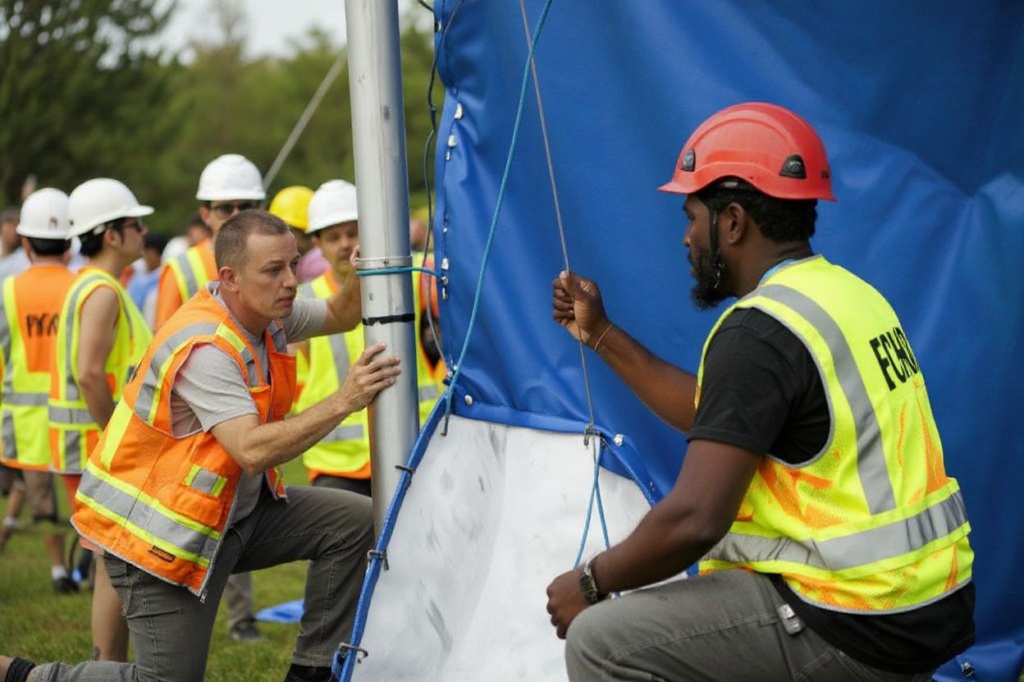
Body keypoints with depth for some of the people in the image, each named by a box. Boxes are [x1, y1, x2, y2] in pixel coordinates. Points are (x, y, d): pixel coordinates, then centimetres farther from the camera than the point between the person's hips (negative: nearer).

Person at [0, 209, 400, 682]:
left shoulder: (268, 311, -1)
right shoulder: (204, 348, -28)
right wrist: (344, 402, -42)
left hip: (234, 511, 9)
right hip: (162, 532, -9)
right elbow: (253, 450, -38)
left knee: (354, 522, -2)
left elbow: (340, 315, 15)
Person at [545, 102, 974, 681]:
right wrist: (601, 335, 23)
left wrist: (590, 583, -7)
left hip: (858, 632, -10)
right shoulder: (848, 294, 11)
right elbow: (715, 420, 22)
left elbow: (694, 520, -23)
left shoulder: (760, 334, -18)